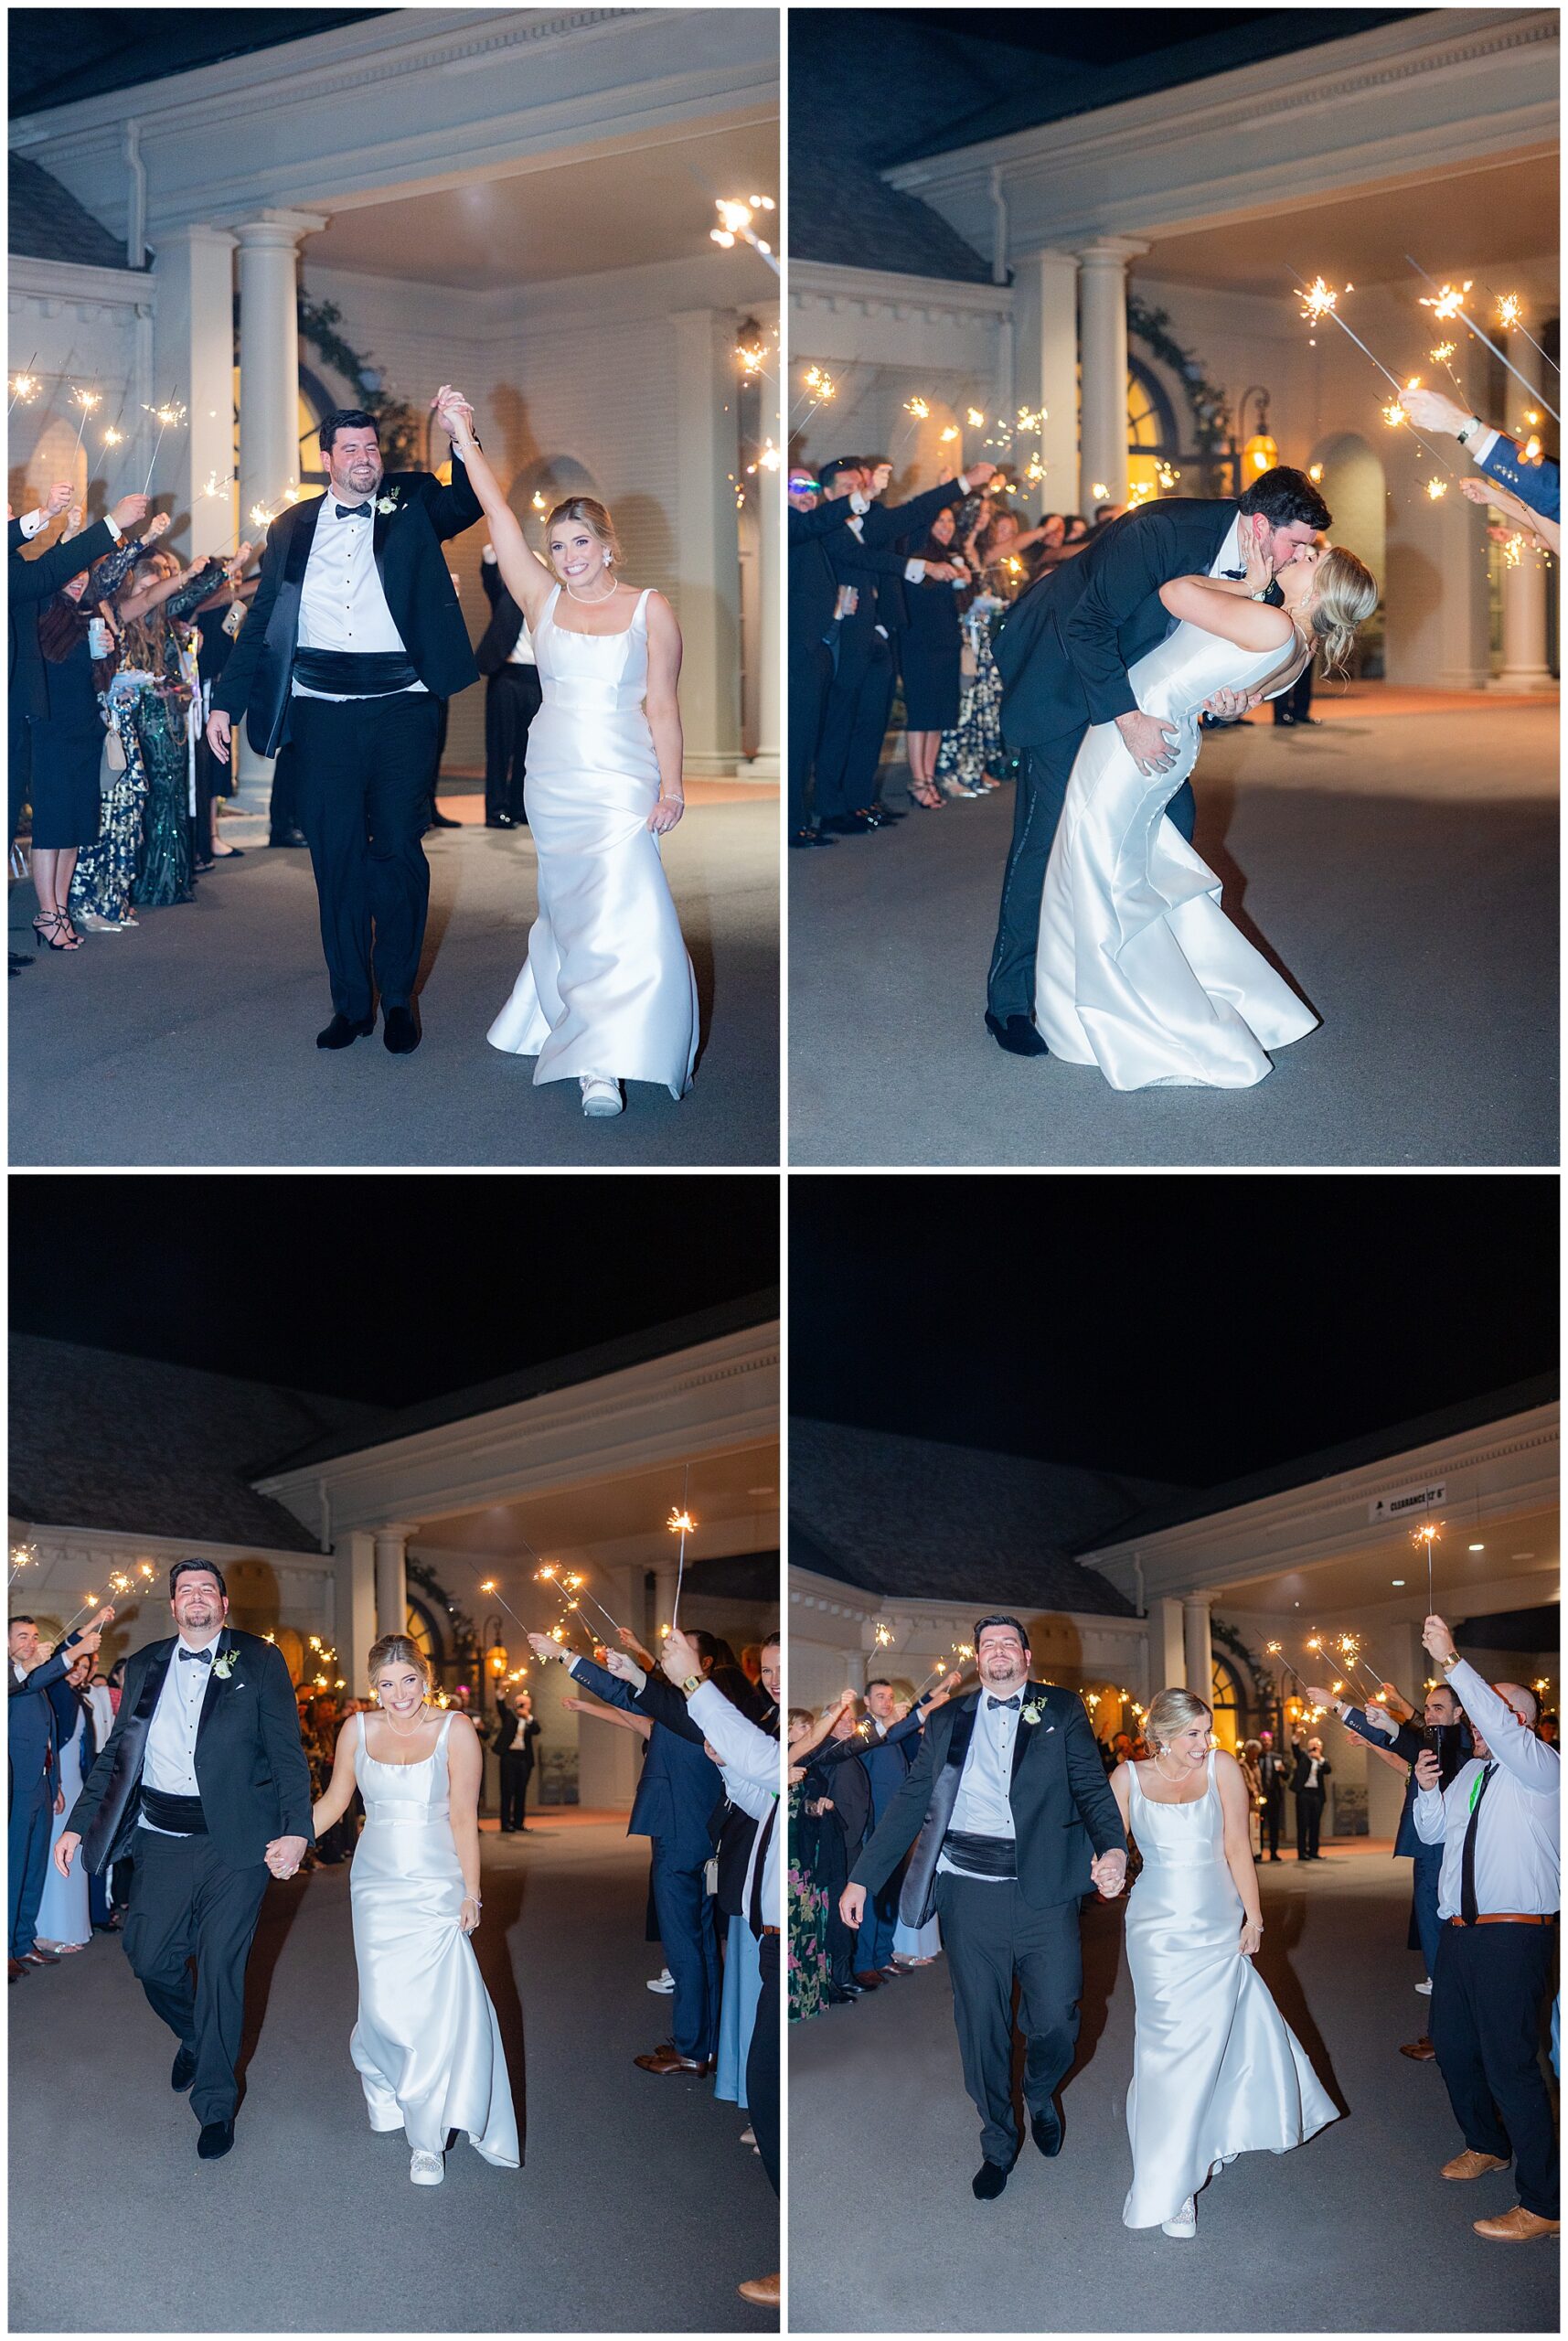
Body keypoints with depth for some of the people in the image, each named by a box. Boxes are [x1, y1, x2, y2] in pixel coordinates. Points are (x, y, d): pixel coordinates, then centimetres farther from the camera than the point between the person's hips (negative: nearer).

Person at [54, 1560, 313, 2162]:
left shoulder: (259, 1661, 0)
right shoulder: (144, 1667, 11)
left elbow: (287, 1752, -4)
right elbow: (116, 1752, 14)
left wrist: (295, 1830, -15)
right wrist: (78, 1823, 5)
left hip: (236, 1840, -3)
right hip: (163, 1837, 3)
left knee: (220, 1967, -1)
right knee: (150, 1959, 4)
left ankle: (215, 2104, 13)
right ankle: (194, 2039, 37)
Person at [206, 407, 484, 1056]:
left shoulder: (411, 505, 10)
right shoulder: (292, 529, 13)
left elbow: (468, 505, -9)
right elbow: (261, 621, 14)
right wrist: (226, 702, 8)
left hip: (400, 706, -1)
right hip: (322, 713, 2)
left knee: (398, 850, -3)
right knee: (336, 858, 3)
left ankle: (399, 996, 10)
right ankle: (351, 1003, 11)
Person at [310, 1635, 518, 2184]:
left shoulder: (454, 1730, -4)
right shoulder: (358, 1730, 4)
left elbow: (464, 1815, -4)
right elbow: (334, 1800, 13)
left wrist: (471, 1892, -5)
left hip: (437, 1888, -2)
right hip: (377, 1887, 2)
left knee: (447, 2006, -12)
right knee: (389, 2008, -7)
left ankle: (428, 2139, -1)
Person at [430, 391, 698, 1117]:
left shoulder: (650, 610, 1)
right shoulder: (543, 600, 7)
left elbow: (662, 706, -1)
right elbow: (500, 517, 2)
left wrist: (671, 785, -8)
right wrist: (465, 440, -3)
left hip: (623, 782, -3)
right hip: (554, 781, 3)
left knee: (623, 908, -17)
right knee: (570, 907, 9)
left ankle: (603, 1063, -21)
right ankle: (593, 1061, 20)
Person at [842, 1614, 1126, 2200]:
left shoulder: (1062, 1710, 8)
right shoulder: (947, 1722, 12)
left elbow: (1091, 1787, 0)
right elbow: (911, 1802, 12)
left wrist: (1113, 1849, -20)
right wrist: (862, 1877, 7)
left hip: (1044, 1892, -1)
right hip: (969, 1892, 1)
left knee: (1054, 2021, -2)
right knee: (981, 2029, 6)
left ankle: (1040, 2094, 32)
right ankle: (998, 2144, 25)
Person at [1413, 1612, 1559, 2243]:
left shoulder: (1539, 1766, -10)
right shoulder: (1470, 1772, 15)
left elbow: (1500, 1727, -29)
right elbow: (1432, 1832, 22)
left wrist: (1451, 1660, -33)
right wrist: (1427, 1789, 2)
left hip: (1515, 1934, -9)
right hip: (1460, 1929, 9)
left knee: (1509, 2061, -12)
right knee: (1452, 2045, 19)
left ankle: (1542, 2204, -7)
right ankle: (1486, 2144, 43)